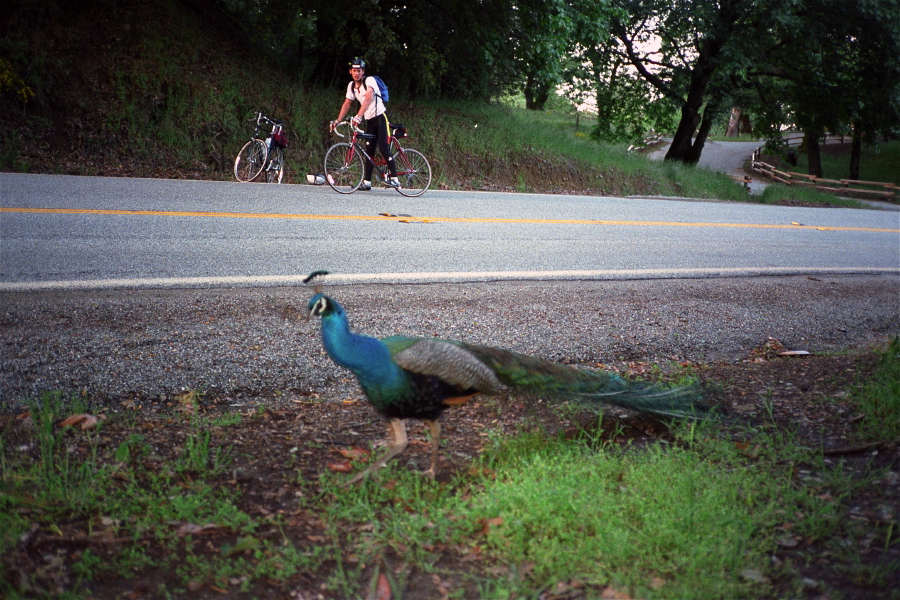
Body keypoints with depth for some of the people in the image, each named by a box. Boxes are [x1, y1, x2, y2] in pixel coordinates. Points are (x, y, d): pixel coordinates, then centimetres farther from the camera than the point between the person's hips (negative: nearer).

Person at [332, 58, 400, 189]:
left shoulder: (370, 80, -15)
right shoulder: (351, 86, 6)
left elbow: (368, 98, -29)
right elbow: (347, 104, 11)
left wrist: (358, 116, -41)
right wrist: (338, 121, 1)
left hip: (380, 117, -7)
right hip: (369, 120, 7)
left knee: (383, 148, -16)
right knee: (369, 151, 5)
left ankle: (394, 179, -17)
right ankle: (367, 182, 8)